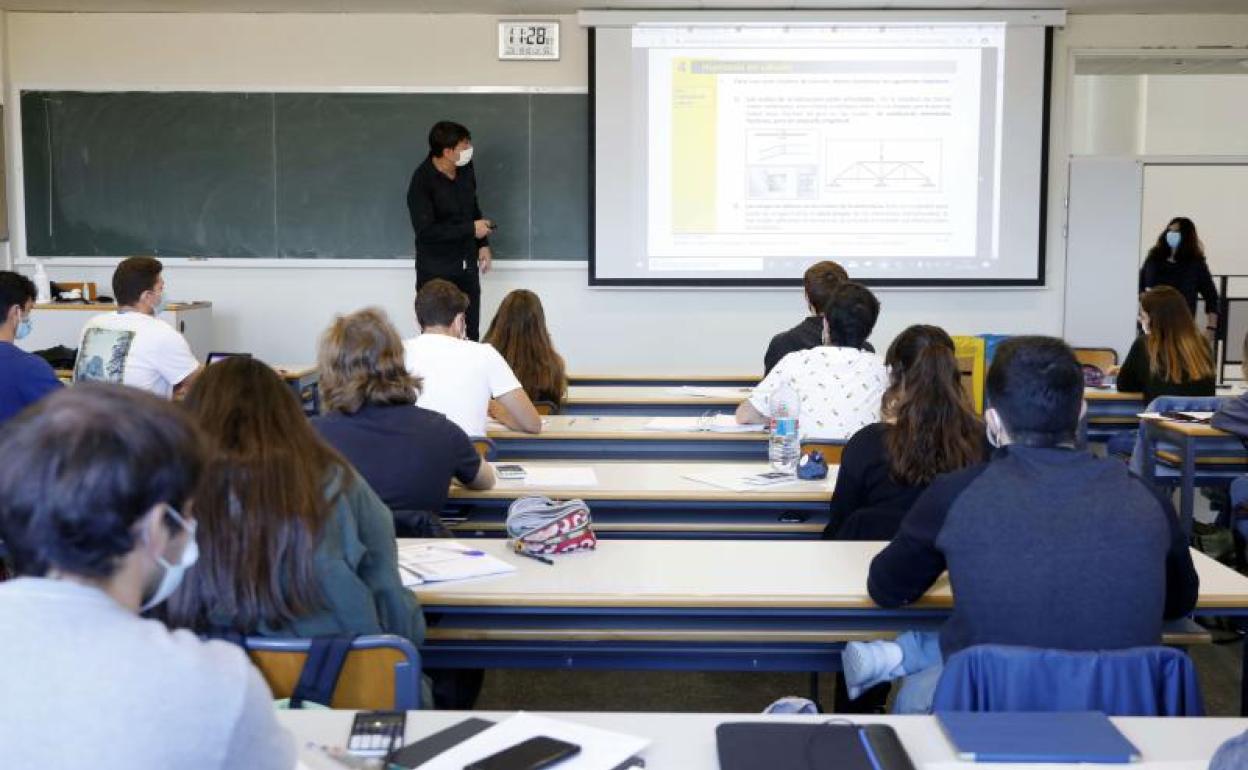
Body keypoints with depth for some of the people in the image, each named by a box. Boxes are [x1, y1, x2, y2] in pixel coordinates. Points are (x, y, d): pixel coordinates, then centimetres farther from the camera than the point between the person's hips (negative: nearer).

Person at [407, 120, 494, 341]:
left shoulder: (466, 168, -1)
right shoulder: (422, 181, -19)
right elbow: (426, 231, -24)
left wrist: (483, 244, 11)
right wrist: (471, 229, -19)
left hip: (467, 264, 6)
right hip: (436, 270, -6)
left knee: (470, 333, 8)